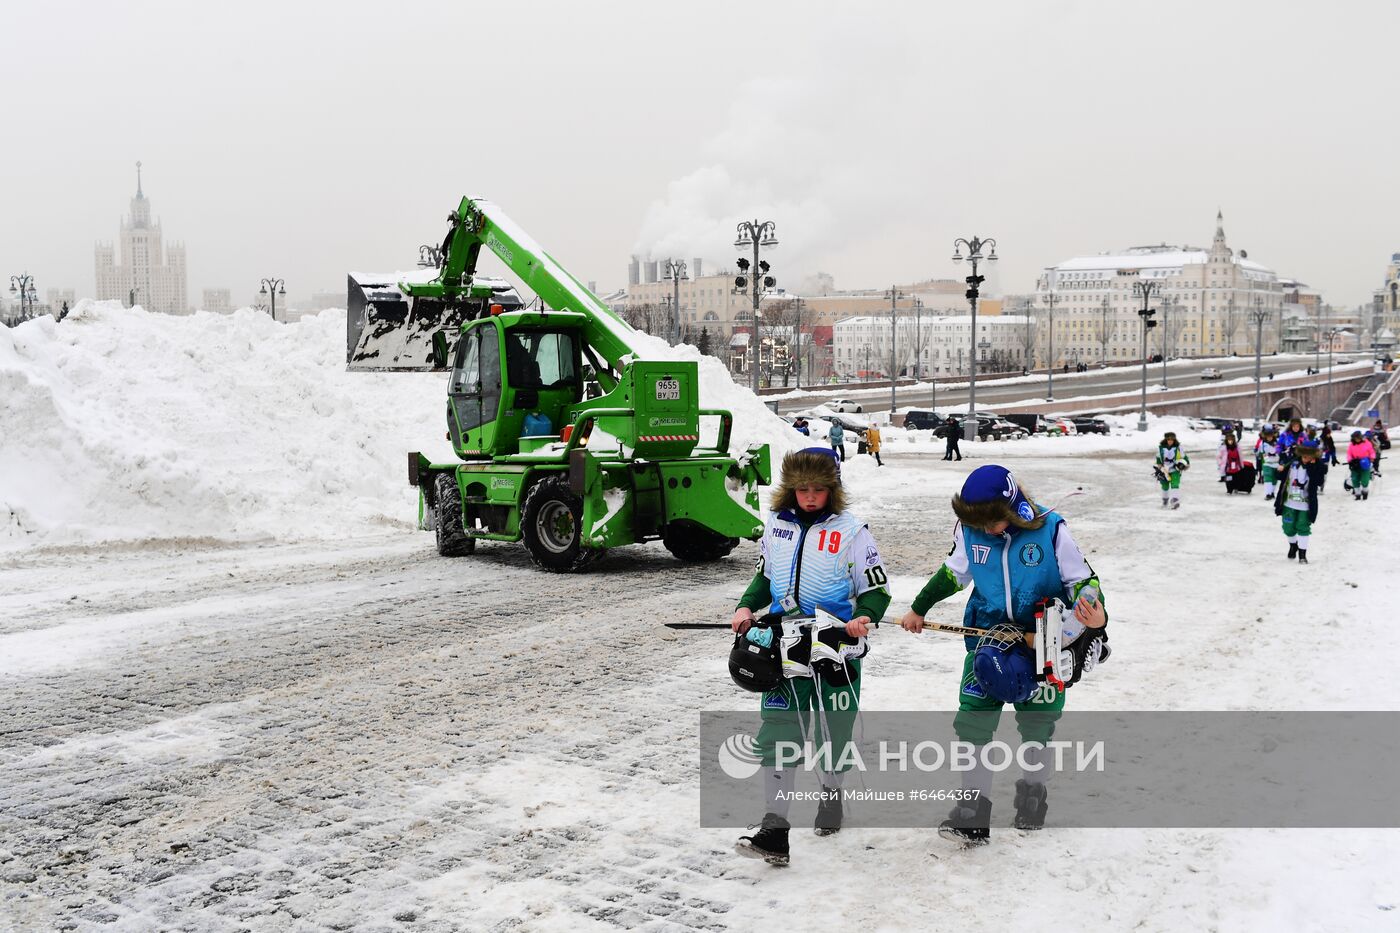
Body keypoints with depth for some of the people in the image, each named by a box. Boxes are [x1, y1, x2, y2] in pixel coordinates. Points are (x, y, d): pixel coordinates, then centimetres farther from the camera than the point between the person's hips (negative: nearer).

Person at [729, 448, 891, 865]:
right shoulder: (776, 524, 7)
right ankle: (774, 828, -8)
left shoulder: (851, 530, -6)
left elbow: (877, 589, -3)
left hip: (836, 648, -2)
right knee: (777, 731, -7)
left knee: (835, 729, 11)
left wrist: (863, 618, -22)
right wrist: (747, 607, 3)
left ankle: (831, 793, 40)